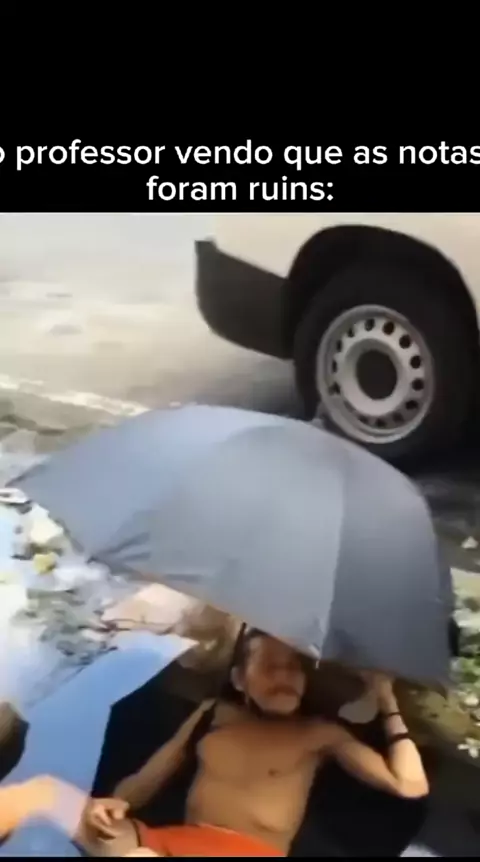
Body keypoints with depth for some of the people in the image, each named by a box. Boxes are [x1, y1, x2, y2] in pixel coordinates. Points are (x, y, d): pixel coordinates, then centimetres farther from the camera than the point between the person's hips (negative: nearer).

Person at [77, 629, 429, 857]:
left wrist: (387, 700, 9)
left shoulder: (319, 733, 14)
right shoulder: (214, 714, 22)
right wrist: (117, 804, -3)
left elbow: (410, 785, 5)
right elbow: (145, 778, 20)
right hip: (178, 842, 5)